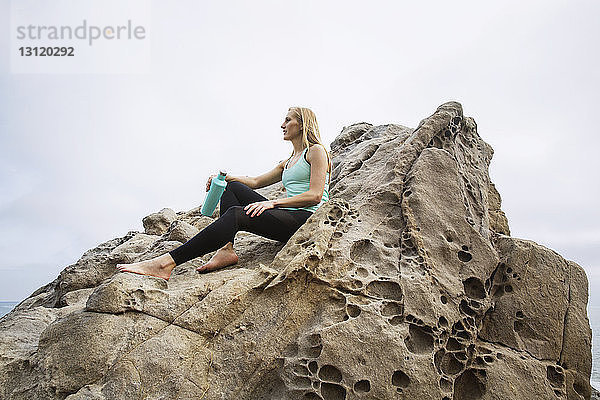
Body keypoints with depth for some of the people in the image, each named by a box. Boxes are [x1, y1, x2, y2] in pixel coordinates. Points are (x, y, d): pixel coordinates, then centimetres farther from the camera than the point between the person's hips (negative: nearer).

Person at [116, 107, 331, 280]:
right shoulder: (288, 162, 30)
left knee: (237, 214, -29)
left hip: (307, 219, -8)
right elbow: (256, 181, 28)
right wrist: (225, 176, 11)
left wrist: (272, 202, -17)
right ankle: (226, 249, -20)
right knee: (232, 186, -1)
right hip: (284, 217, 8)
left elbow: (315, 196, -9)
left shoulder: (316, 151, 3)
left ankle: (165, 263, -35)